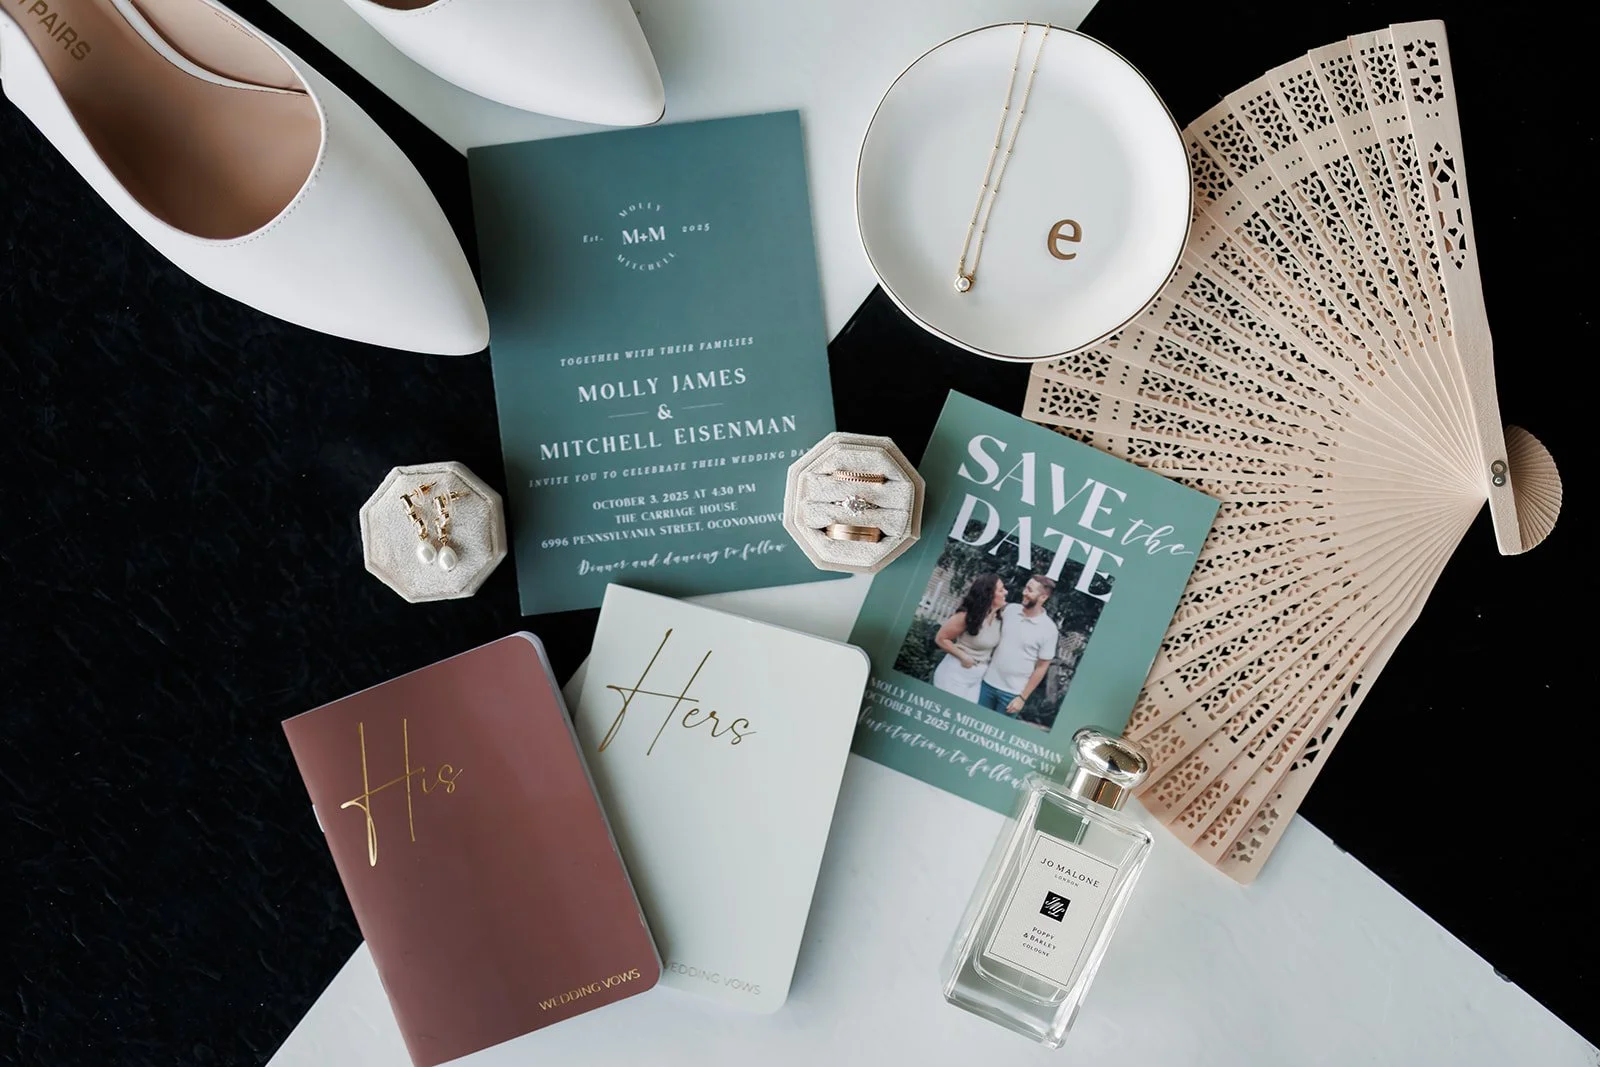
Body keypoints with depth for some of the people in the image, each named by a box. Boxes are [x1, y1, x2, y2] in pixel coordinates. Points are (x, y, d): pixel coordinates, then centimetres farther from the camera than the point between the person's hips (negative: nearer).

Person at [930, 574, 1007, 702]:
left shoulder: (999, 616, -3)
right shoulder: (968, 615, -20)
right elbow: (941, 638, -12)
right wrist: (963, 656, -17)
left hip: (978, 678, 6)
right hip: (956, 674, -6)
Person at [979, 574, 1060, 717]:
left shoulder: (1048, 629, -13)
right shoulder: (1009, 609, -2)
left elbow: (1041, 668, -7)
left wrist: (1022, 697, -8)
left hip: (1012, 693, -4)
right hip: (988, 683, 4)